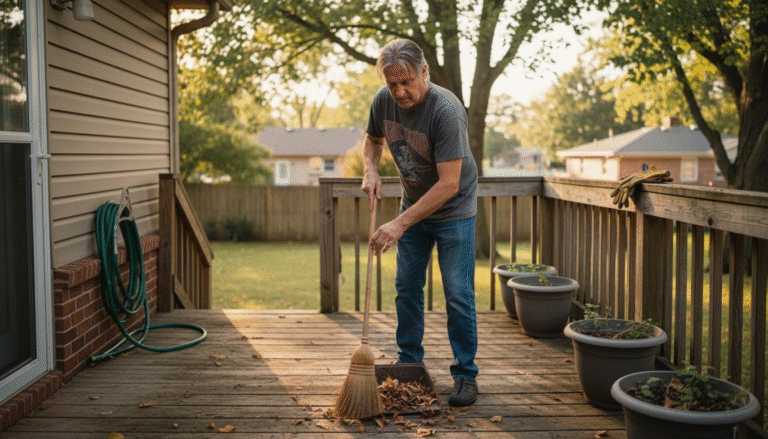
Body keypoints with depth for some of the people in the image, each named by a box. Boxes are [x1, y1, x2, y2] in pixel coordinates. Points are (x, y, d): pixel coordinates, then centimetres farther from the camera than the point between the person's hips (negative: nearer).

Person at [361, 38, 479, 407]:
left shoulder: (446, 110, -30)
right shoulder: (383, 100, -11)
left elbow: (449, 184, -32)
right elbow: (372, 140, 12)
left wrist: (400, 224, -34)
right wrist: (370, 170, -11)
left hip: (453, 210, -6)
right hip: (413, 205, 6)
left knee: (458, 294, -5)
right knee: (406, 288, 9)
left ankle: (465, 374, 8)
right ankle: (409, 363, 24)